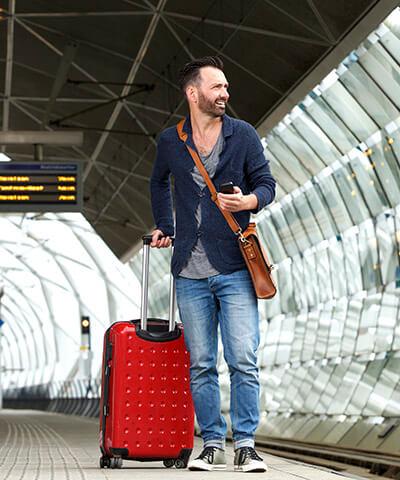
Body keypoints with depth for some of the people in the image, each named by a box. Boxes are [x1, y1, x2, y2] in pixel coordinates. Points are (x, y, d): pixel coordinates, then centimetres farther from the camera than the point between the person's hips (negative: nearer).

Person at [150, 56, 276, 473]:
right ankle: (212, 446, 14)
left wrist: (249, 200, -17)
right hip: (190, 271, 2)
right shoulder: (169, 141, 6)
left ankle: (245, 445, 2)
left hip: (235, 269, -2)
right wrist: (164, 228, 21)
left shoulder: (243, 135, 1)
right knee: (200, 365, 5)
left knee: (243, 360, -7)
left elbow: (266, 183, 4)